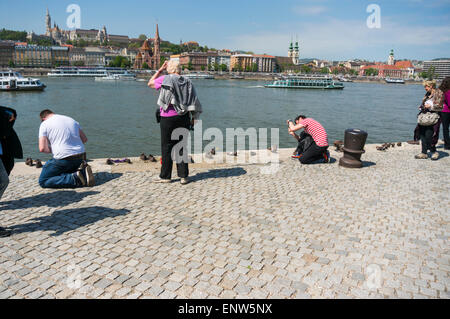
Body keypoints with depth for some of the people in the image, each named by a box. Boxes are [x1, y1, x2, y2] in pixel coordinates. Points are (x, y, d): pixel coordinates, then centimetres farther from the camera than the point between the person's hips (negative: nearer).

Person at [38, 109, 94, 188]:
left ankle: (76, 179, -13)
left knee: (43, 181, 6)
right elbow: (84, 139, 17)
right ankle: (83, 172, -2)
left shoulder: (44, 124, 2)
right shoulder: (72, 120, 16)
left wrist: (53, 150, 13)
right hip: (80, 158, 6)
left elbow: (42, 149, -7)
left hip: (63, 159, -6)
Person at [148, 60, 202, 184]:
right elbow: (195, 103, 4)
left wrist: (160, 70, 14)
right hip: (183, 118, 4)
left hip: (168, 117, -4)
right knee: (181, 146, 9)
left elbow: (150, 83, 13)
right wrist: (194, 118, 8)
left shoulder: (165, 79, -5)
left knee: (167, 147, 5)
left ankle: (165, 176, 14)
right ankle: (184, 176, 10)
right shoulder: (187, 82, 7)